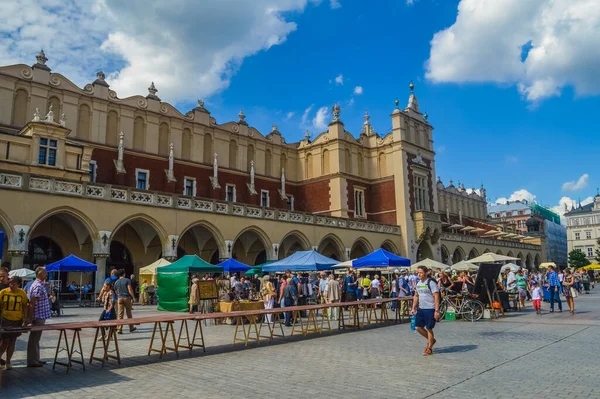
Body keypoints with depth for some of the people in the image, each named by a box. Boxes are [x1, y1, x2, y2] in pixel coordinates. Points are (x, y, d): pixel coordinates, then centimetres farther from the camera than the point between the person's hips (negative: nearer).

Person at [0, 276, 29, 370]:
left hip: (17, 321, 1)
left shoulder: (22, 293, -2)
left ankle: (8, 362, 20)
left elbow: (25, 307, 2)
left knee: (12, 341, 8)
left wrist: (25, 320, -3)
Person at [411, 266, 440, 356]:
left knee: (429, 328, 2)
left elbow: (436, 297, -17)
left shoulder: (431, 283, -13)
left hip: (430, 309, -7)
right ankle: (431, 340, 31)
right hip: (420, 309, 7)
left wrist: (437, 310, -22)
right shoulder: (418, 283, 10)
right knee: (418, 327, 8)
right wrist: (413, 308, 14)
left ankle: (429, 348, 19)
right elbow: (416, 296, 19)